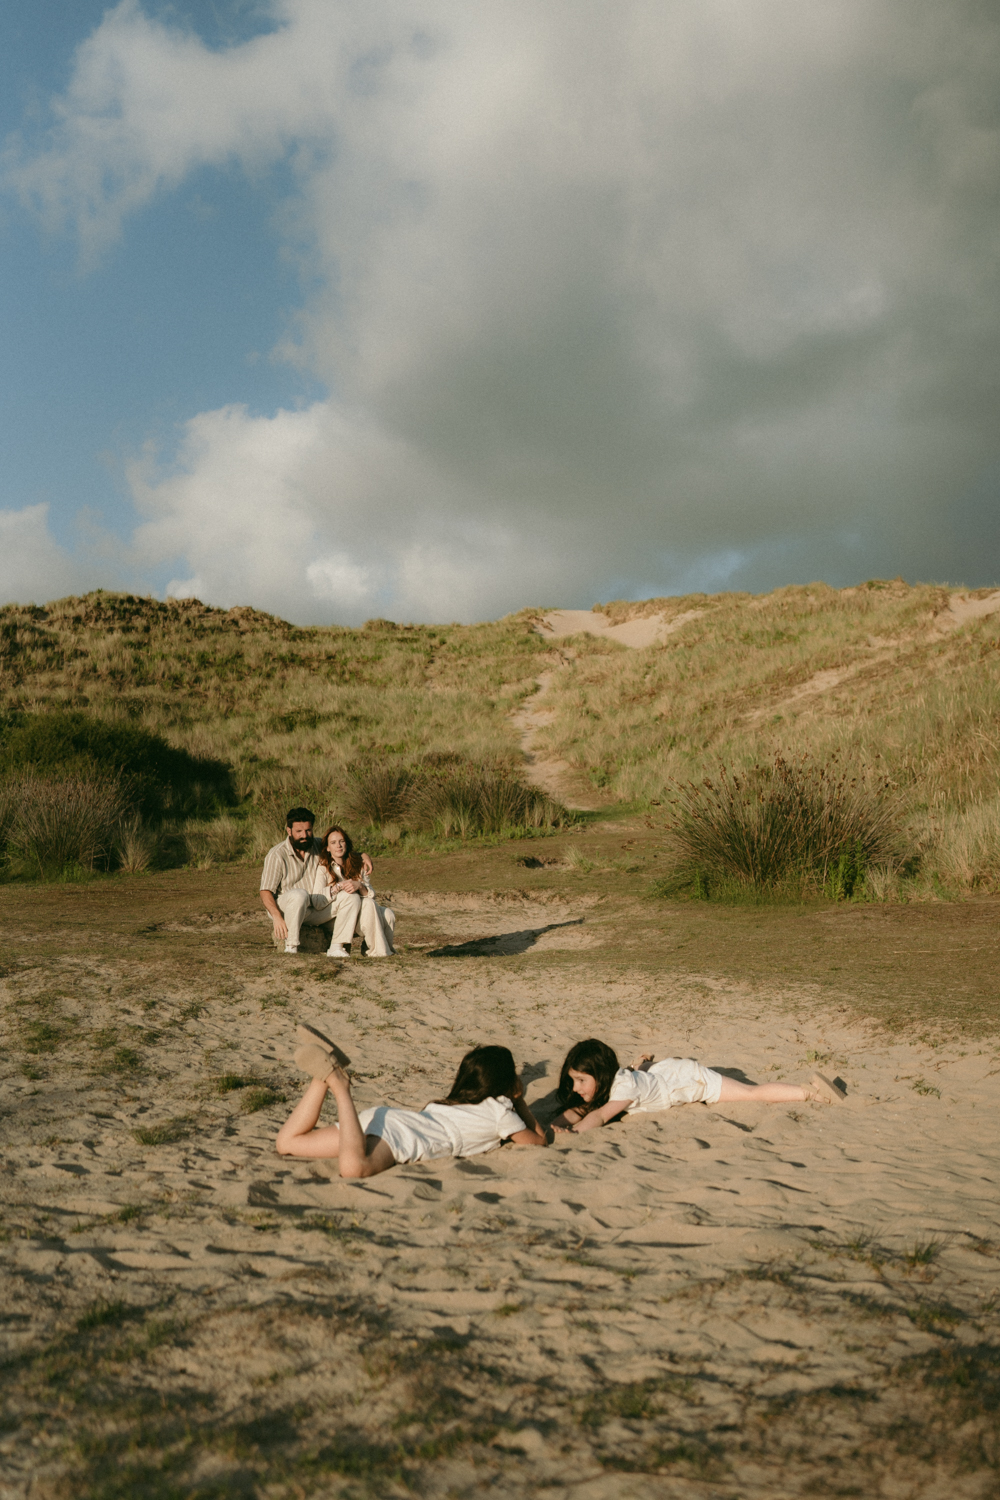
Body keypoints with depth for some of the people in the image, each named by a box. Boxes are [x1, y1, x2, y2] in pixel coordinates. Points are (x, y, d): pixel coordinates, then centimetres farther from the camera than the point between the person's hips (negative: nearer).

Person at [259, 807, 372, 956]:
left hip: (315, 908, 6)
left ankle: (336, 947, -15)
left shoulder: (318, 846, 5)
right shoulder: (277, 855, -12)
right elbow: (265, 892, -17)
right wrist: (277, 918, -33)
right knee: (300, 894, -38)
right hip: (285, 907, -6)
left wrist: (362, 855, -2)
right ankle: (290, 947, -28)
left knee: (352, 897, -13)